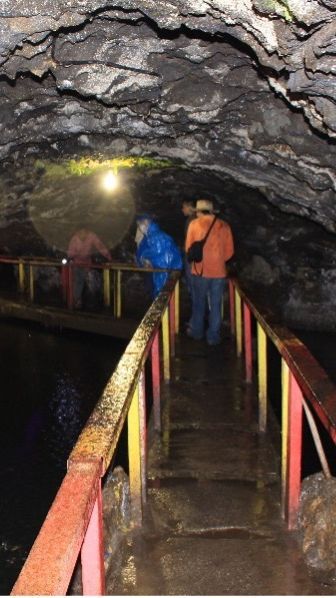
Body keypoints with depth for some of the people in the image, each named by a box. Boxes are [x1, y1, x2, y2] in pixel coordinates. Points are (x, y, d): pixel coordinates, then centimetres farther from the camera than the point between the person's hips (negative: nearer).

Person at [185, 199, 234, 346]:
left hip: (200, 270, -1)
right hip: (218, 271, 1)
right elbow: (229, 251, 3)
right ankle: (213, 336, 13)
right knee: (216, 304, 9)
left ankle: (197, 331, 28)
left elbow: (188, 248, 0)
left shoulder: (194, 224, -4)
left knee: (199, 302, 15)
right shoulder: (224, 226, 1)